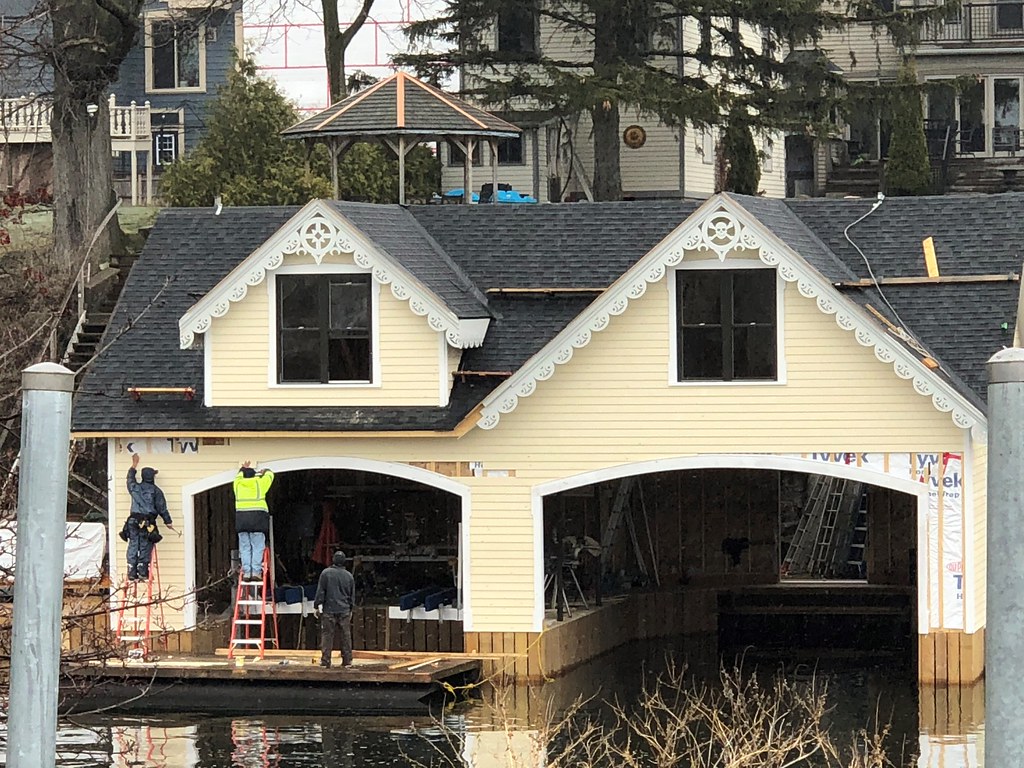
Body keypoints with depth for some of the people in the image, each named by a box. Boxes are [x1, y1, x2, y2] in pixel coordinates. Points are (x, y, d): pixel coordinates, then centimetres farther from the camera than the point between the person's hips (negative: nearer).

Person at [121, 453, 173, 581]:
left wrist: (134, 465, 47)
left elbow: (130, 479, 34)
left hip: (133, 521, 3)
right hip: (148, 521, -3)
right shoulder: (156, 491, 0)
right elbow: (162, 508, 0)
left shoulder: (135, 488, 11)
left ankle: (132, 573, 0)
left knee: (133, 547, 4)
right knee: (145, 547, -1)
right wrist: (168, 522, 9)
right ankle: (142, 572, -8)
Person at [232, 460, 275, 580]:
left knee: (245, 547, 5)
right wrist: (264, 472, 47)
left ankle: (246, 572, -2)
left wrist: (243, 469, 55)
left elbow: (239, 476, 37)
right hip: (257, 517, -2)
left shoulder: (238, 483, 12)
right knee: (258, 547, -1)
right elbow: (269, 475, 25)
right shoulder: (259, 483, 6)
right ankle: (256, 571, -10)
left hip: (241, 518, 2)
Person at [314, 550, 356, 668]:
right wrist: (351, 609, 26)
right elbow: (352, 595, 14)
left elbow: (320, 591, -5)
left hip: (329, 610, -3)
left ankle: (325, 661, -2)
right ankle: (347, 660, 9)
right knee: (346, 636, 7)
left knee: (327, 635, 0)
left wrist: (316, 606, 3)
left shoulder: (326, 573, -6)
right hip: (345, 610, 3)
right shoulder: (349, 576, 5)